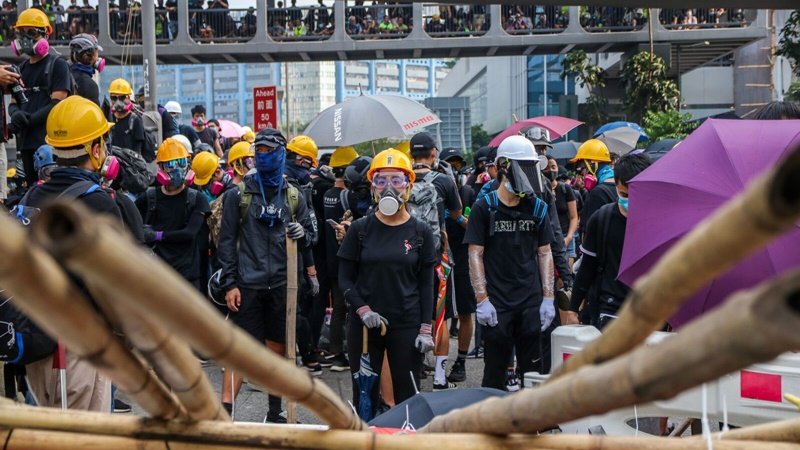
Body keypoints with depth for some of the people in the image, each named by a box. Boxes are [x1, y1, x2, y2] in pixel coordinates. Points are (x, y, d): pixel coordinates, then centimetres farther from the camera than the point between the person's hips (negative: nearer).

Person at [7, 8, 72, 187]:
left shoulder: (57, 64, -2)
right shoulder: (22, 68, 20)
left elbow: (57, 104, -11)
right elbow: (13, 103, 18)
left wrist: (28, 120, -16)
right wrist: (16, 114, -6)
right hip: (26, 141, 7)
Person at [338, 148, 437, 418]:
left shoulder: (420, 232, 2)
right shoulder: (360, 229, 1)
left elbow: (426, 284, 3)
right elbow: (345, 278, 3)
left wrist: (425, 328, -3)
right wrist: (363, 310, -11)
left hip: (406, 325, 0)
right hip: (364, 325, 1)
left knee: (407, 396, 3)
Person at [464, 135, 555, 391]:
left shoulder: (537, 208, 7)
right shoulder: (484, 208, -3)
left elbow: (544, 254, 9)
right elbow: (475, 255, -4)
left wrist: (548, 298, 3)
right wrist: (482, 299, -10)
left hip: (531, 302, 3)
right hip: (496, 304, -3)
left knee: (531, 370, 10)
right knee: (495, 373, 5)